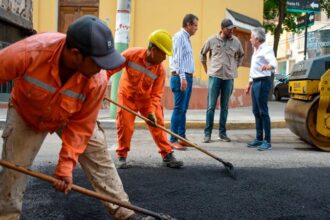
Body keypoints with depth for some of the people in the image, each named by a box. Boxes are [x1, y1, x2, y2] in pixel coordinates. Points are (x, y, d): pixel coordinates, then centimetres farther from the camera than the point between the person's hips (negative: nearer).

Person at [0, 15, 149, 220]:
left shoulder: (97, 80, -34)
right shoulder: (29, 52, -40)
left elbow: (81, 126, -22)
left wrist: (66, 166, -24)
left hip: (73, 117, 1)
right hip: (26, 114, -1)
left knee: (99, 158, -1)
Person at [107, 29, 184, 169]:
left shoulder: (160, 69, -17)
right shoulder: (131, 54, -22)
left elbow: (156, 93, -14)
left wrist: (152, 111, -26)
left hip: (147, 99, 2)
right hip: (127, 96, -2)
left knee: (158, 124, -2)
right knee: (125, 126, -4)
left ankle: (167, 155, 7)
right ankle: (122, 157, 13)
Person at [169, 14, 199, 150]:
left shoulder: (186, 38, 19)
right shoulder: (179, 36, -10)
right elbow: (178, 58, -17)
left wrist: (187, 78, 16)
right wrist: (182, 78, -22)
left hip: (187, 77, 10)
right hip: (181, 77, -10)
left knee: (183, 109, 11)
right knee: (179, 109, -9)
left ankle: (182, 137, 17)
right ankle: (173, 140, -6)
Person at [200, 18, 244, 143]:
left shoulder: (236, 41, 4)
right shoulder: (212, 40, -1)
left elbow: (241, 56, 21)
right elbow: (202, 54, 12)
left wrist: (235, 67, 12)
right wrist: (206, 70, 10)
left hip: (229, 77, 2)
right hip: (215, 76, -2)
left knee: (224, 107, 8)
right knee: (211, 106, -2)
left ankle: (222, 133, 15)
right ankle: (207, 133, 3)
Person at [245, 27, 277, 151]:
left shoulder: (266, 50, -12)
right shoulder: (256, 51, 18)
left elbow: (274, 63, -30)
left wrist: (268, 66, -52)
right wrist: (250, 83, 26)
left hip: (263, 82, -9)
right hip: (255, 82, 10)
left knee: (263, 112, -9)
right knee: (256, 112, 11)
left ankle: (267, 141, -6)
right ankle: (259, 139, 19)